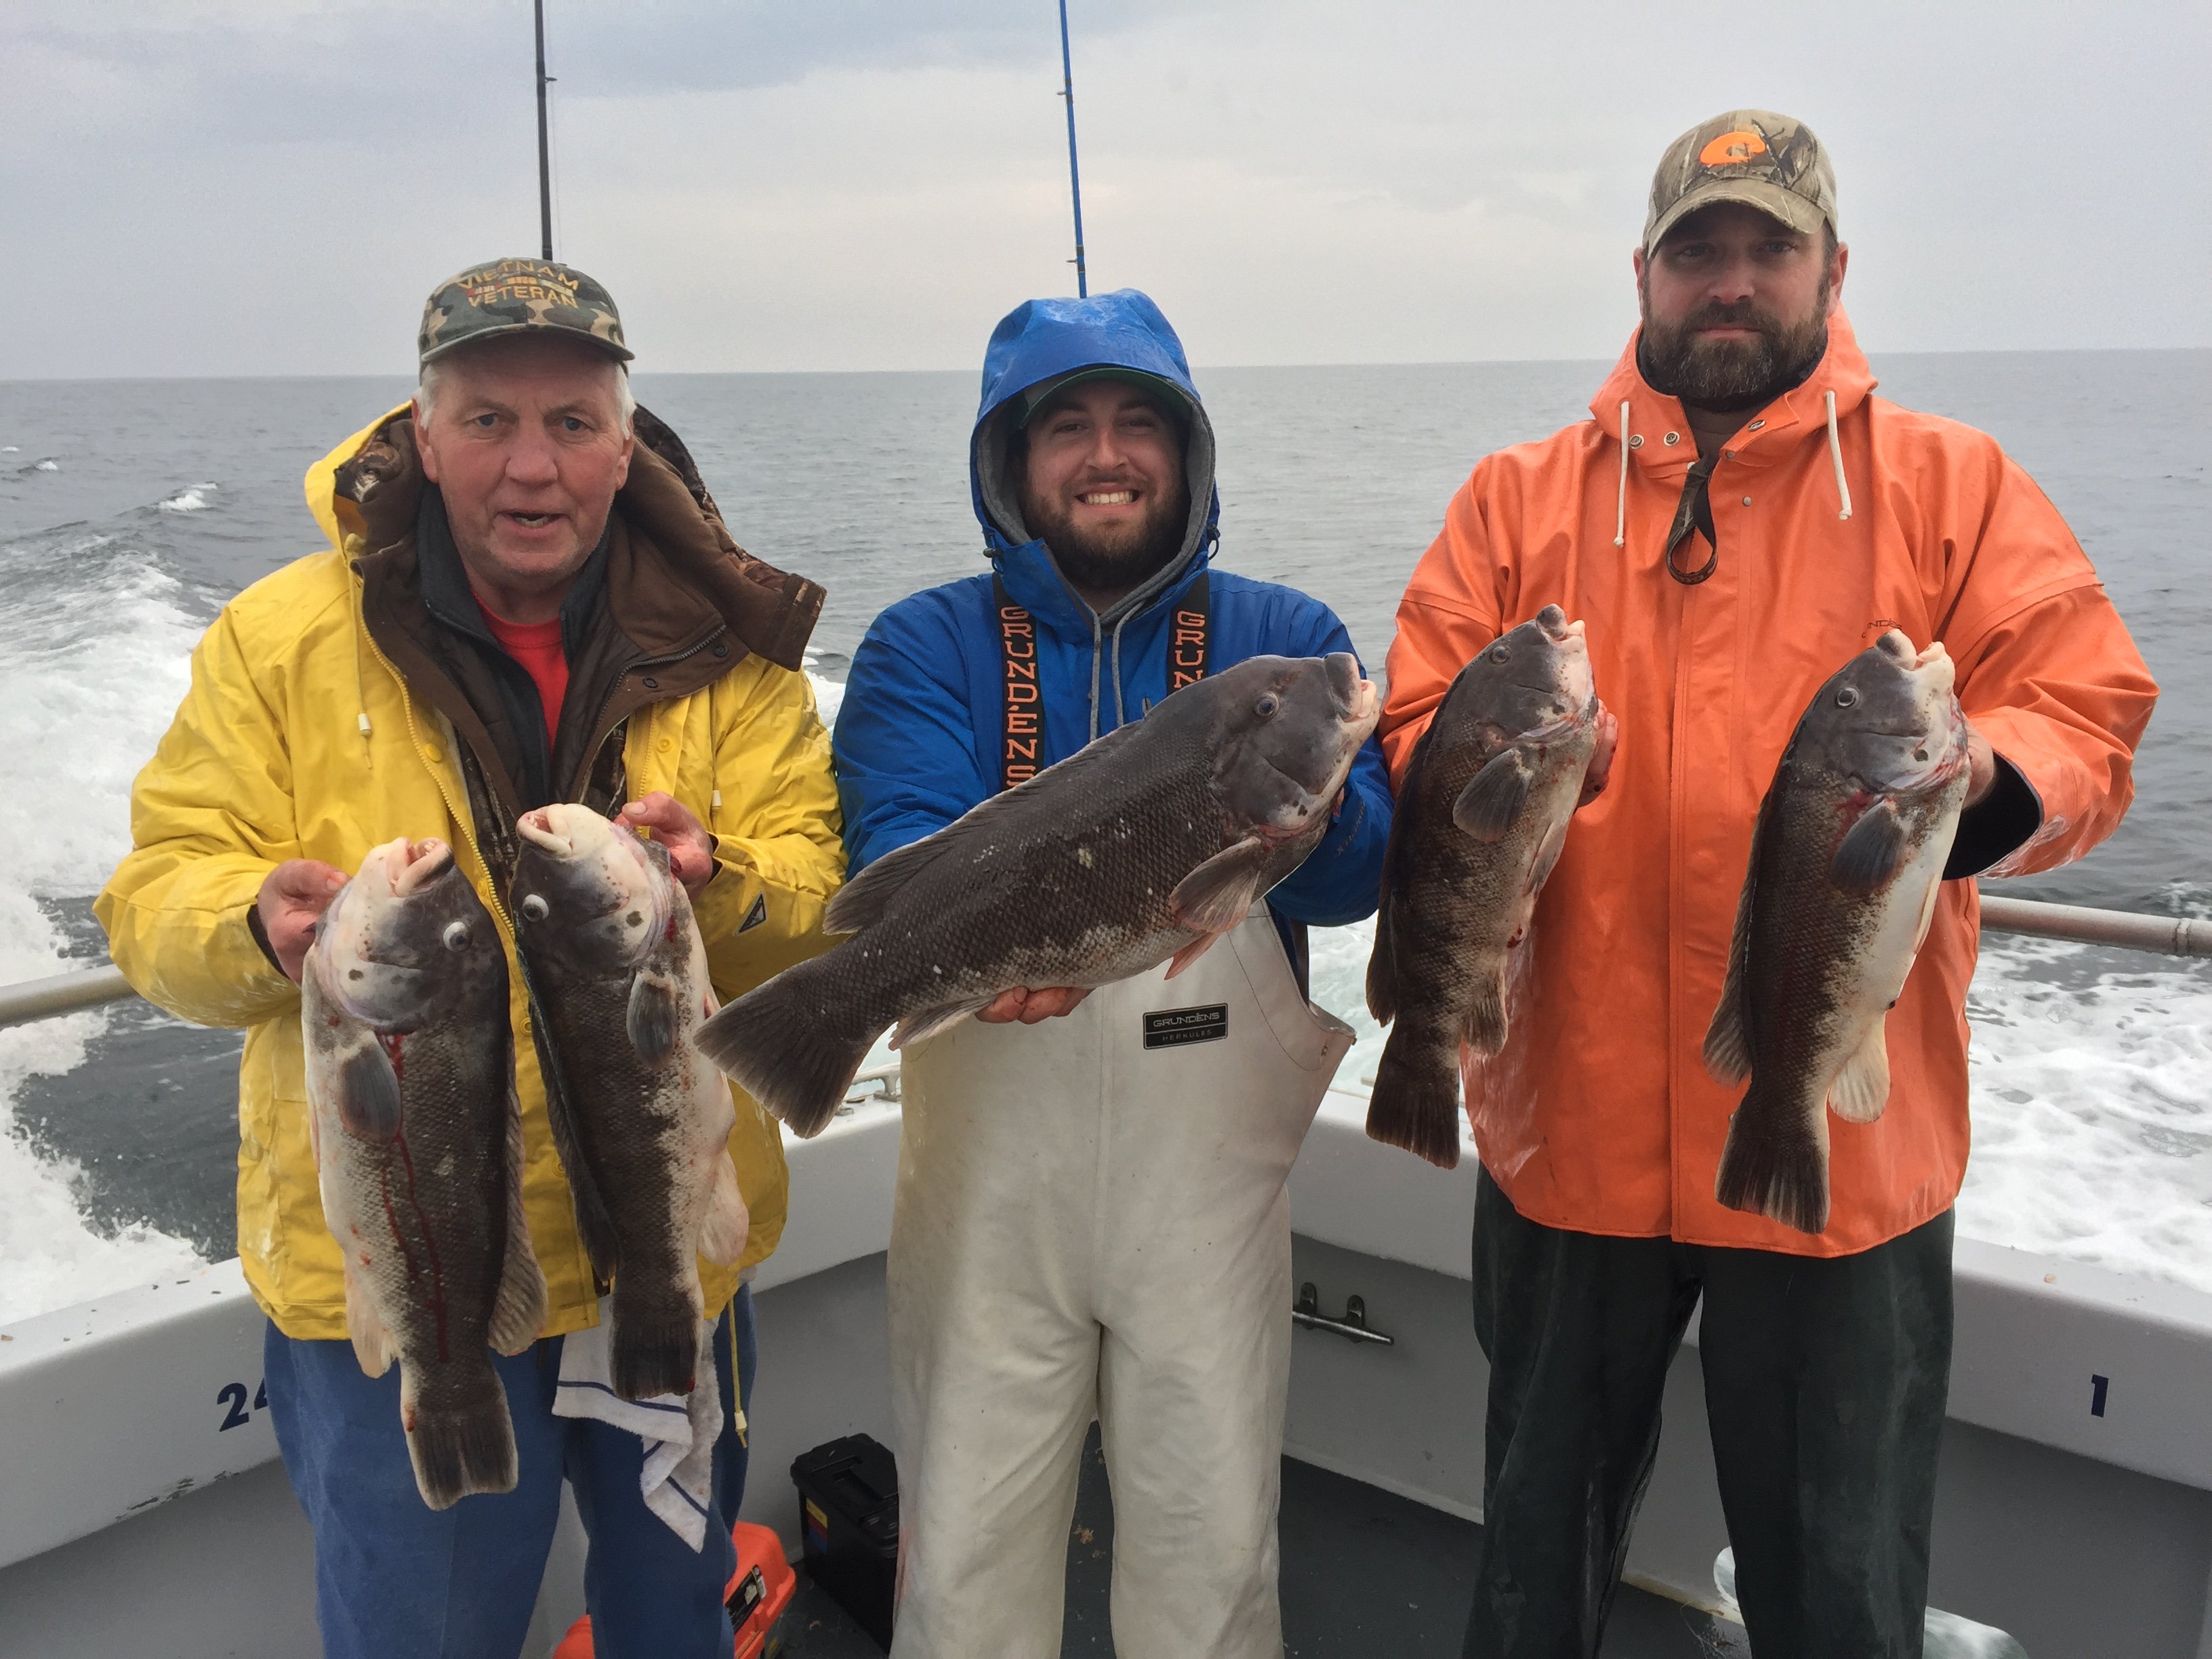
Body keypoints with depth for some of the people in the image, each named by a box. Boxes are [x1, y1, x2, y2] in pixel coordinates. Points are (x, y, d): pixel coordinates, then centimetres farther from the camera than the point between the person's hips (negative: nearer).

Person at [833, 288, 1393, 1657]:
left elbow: (1360, 870, -9)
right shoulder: (927, 646, 1)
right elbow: (897, 863, -14)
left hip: (1214, 1172, 1)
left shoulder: (1286, 638, 4)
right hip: (991, 1171, 0)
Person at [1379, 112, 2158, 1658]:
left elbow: (2088, 709, -3)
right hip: (1573, 1127, 2)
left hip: (1842, 1151, -1)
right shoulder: (1519, 497, 7)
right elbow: (1419, 730, 2)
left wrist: (1979, 779, -26)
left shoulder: (1950, 483, 3)